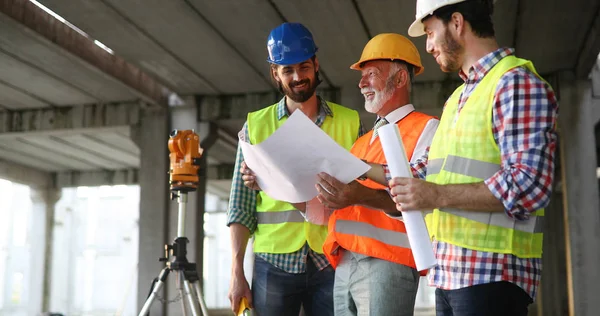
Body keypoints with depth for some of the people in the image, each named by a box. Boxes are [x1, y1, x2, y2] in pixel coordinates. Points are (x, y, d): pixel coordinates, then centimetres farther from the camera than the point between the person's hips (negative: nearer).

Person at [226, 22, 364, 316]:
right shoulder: (256, 125, 4)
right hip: (274, 261, 0)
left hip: (332, 260, 0)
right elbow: (241, 207, 3)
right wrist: (237, 272, -3)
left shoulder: (349, 123, 4)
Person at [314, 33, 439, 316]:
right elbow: (321, 208, 17)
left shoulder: (426, 130, -2)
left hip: (388, 264, -7)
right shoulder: (361, 142, 22)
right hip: (343, 265, 7)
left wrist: (364, 197, -32)